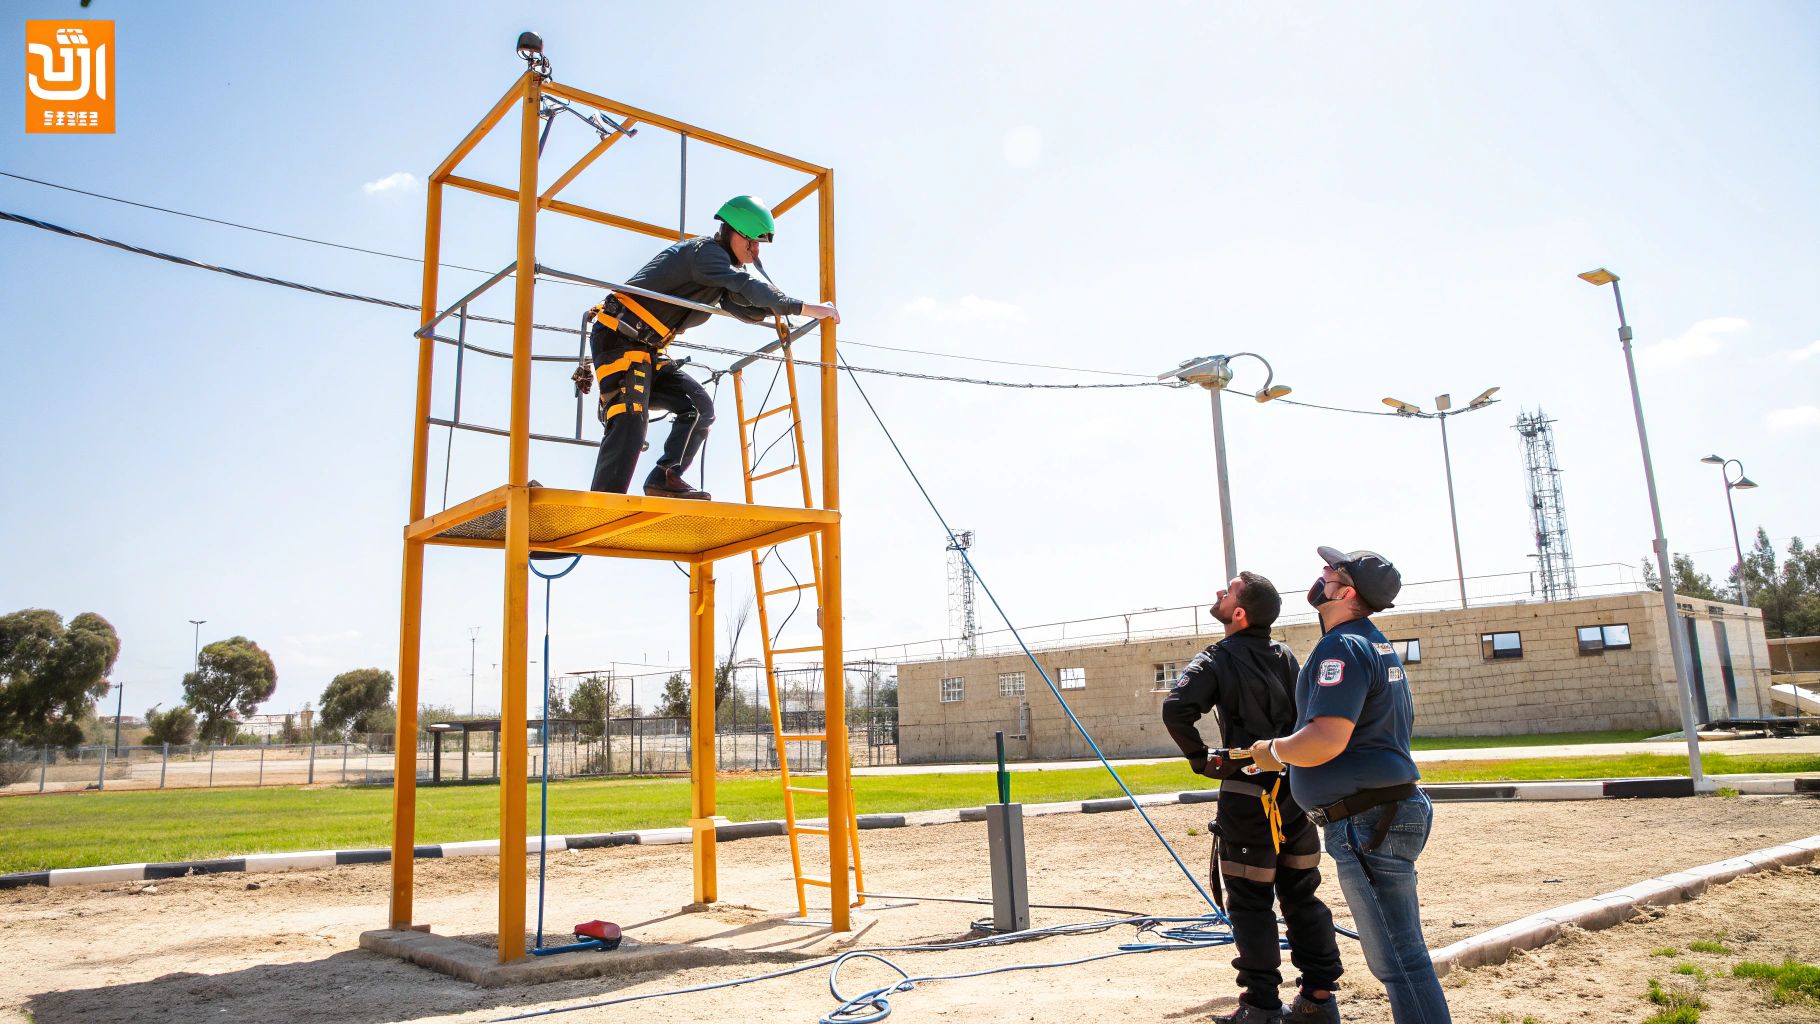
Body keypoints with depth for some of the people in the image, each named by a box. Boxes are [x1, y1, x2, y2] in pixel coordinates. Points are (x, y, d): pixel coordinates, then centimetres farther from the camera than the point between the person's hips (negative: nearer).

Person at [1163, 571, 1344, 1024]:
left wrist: (1201, 758, -9)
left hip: (1247, 795, -6)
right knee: (1302, 897, 15)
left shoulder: (1216, 660, -9)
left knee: (1251, 904, 4)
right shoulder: (1286, 657, 8)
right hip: (1296, 790, 6)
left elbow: (1176, 709, -23)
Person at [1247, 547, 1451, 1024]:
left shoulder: (1341, 647, -18)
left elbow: (1324, 740, -29)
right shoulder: (1378, 645, 16)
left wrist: (1274, 751, -10)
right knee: (1402, 952, 18)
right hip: (1391, 809, 11)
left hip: (1366, 822, -11)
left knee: (1398, 960, -5)